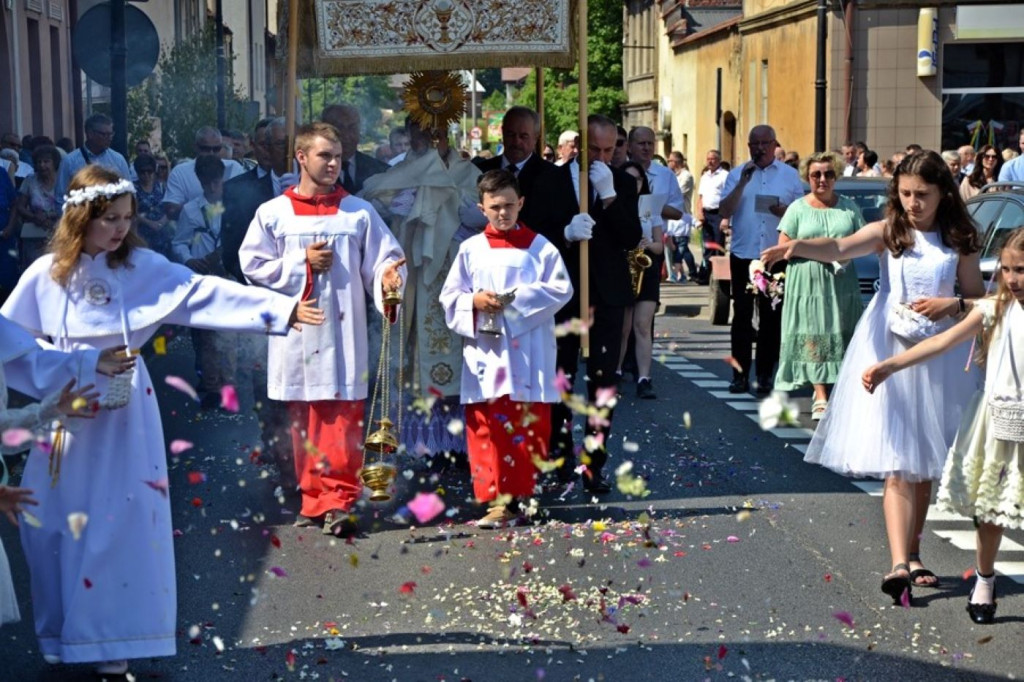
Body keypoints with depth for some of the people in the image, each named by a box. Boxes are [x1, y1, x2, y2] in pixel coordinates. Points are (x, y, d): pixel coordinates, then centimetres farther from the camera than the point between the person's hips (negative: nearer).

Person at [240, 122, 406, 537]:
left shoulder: (359, 212, 5)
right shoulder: (274, 214, 5)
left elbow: (383, 258, 3)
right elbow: (253, 265, 2)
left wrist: (388, 277, -20)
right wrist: (302, 264, -7)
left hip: (342, 333, -1)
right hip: (295, 331, 1)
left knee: (342, 419, -7)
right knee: (304, 422, 8)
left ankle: (338, 500, -6)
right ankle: (313, 499, 18)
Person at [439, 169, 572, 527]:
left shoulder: (539, 247, 4)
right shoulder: (471, 249, 8)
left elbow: (561, 289, -5)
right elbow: (450, 296, 7)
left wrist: (520, 298, -15)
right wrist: (474, 302, -13)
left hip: (528, 360, -1)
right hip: (485, 357, 1)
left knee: (529, 428, 3)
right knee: (487, 429, -2)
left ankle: (520, 494, 15)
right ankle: (499, 500, 2)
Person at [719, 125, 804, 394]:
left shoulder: (790, 175, 8)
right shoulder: (736, 175, 7)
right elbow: (725, 212, -4)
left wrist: (786, 211, -13)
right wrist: (743, 183, -13)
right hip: (743, 254, 0)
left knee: (771, 317, 4)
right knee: (742, 315, 1)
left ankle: (765, 374, 10)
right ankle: (740, 373, 4)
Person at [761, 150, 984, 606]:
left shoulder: (958, 242, 5)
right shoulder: (888, 232, -1)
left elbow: (979, 299, 10)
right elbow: (839, 249, -19)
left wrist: (953, 304, -12)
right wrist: (797, 247, -39)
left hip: (939, 359, 2)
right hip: (889, 354, -2)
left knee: (925, 464, 10)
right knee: (897, 465, -10)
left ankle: (912, 554, 26)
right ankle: (900, 565, -17)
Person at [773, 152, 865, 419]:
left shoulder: (848, 206, 11)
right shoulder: (798, 208, 5)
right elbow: (783, 246, 0)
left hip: (841, 283, 2)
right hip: (809, 283, -2)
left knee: (841, 335, -1)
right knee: (813, 338, -9)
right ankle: (821, 398, -13)